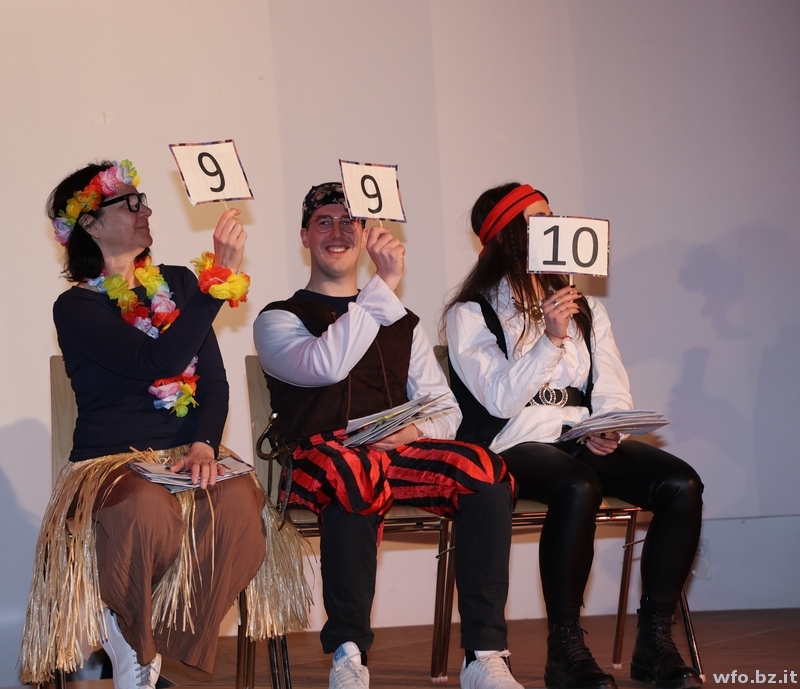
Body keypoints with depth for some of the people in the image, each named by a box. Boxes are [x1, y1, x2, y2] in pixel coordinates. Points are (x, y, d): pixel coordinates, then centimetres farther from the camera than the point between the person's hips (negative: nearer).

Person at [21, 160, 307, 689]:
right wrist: (221, 274, -19)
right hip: (111, 462, -4)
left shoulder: (178, 284, 14)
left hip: (186, 452, 4)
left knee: (237, 503, -32)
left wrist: (204, 443, -10)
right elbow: (160, 361, -19)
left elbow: (214, 377, 10)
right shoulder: (76, 308, -4)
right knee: (147, 513, -40)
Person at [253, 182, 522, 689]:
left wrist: (415, 431, -6)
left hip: (402, 452, 4)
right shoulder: (279, 320, 13)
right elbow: (327, 365, -11)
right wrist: (384, 287, -11)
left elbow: (445, 409, 18)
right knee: (355, 471, -41)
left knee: (485, 472, -28)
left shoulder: (403, 323, 27)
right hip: (324, 457, -3)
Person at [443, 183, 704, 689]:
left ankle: (655, 642, -18)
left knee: (681, 484, -22)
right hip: (514, 445, -5)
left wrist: (604, 429, -10)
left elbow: (614, 393, 12)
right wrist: (551, 339, -18)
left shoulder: (586, 309, 21)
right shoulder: (471, 314, 4)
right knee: (579, 489, -38)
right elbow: (502, 400, -9)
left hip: (585, 440, 5)